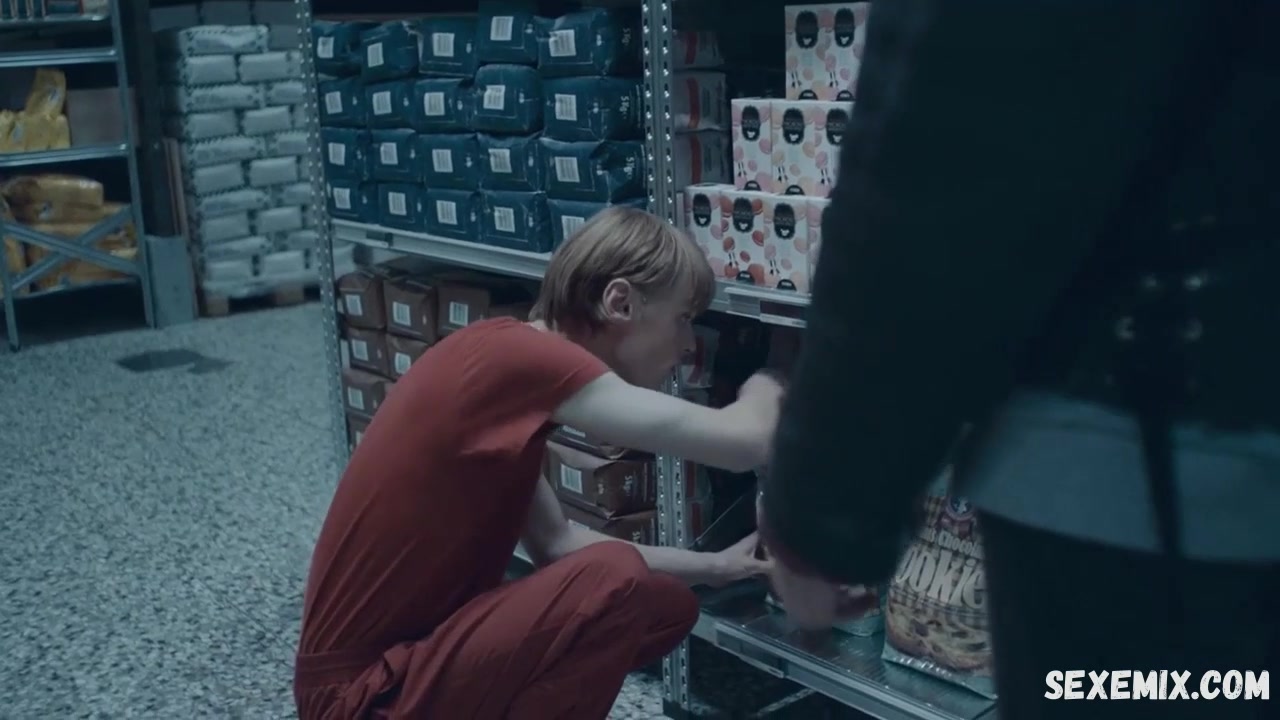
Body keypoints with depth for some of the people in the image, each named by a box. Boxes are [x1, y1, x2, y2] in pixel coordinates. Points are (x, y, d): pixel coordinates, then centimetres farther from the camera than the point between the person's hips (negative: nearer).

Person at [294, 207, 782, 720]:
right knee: (616, 581, -25)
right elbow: (740, 443, -26)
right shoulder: (515, 355, -24)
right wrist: (761, 388, -3)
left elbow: (555, 544, 11)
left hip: (421, 647, 9)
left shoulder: (515, 364, 6)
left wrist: (711, 567, 9)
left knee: (667, 606, 7)